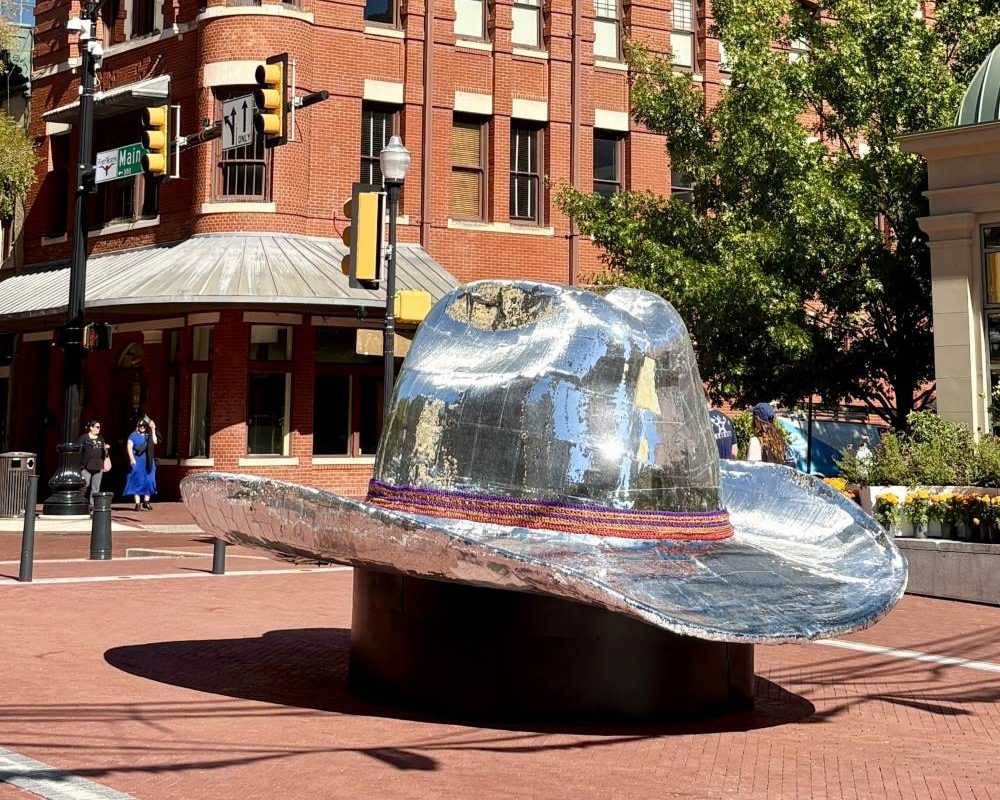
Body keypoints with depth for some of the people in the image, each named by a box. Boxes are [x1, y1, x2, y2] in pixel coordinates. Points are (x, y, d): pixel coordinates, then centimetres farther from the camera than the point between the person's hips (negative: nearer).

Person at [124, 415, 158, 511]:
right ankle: (137, 504, -1)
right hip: (137, 462, -4)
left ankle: (146, 502, 13)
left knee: (148, 481, 3)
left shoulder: (149, 435, 12)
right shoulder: (133, 435, 2)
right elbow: (129, 447, -5)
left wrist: (153, 431, -5)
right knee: (137, 482, -3)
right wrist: (131, 458, -17)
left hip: (148, 462, 4)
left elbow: (155, 442, -4)